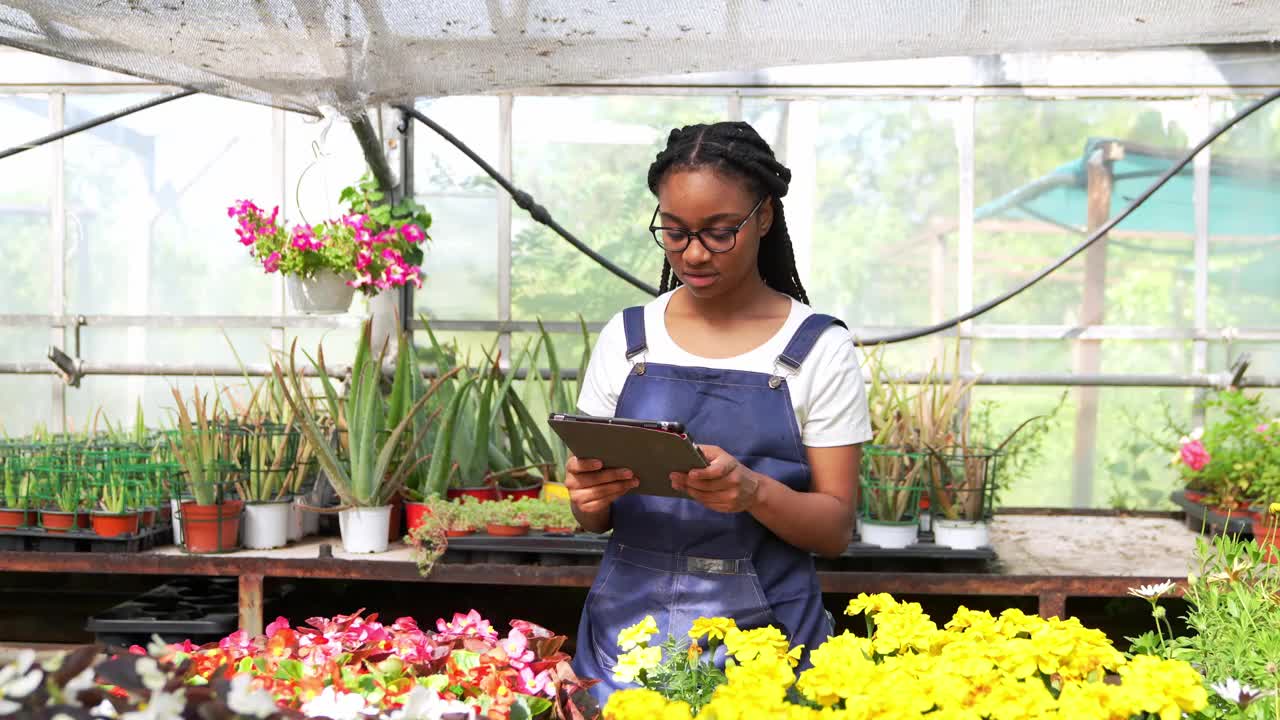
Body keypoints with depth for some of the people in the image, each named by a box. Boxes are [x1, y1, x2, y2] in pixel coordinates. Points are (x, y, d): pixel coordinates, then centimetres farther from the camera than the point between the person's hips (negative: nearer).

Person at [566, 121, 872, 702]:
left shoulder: (819, 349, -4)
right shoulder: (625, 339, 4)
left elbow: (835, 529, -6)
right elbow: (594, 518, 9)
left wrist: (752, 490, -25)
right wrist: (589, 497, -15)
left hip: (761, 632, -2)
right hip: (629, 626, 3)